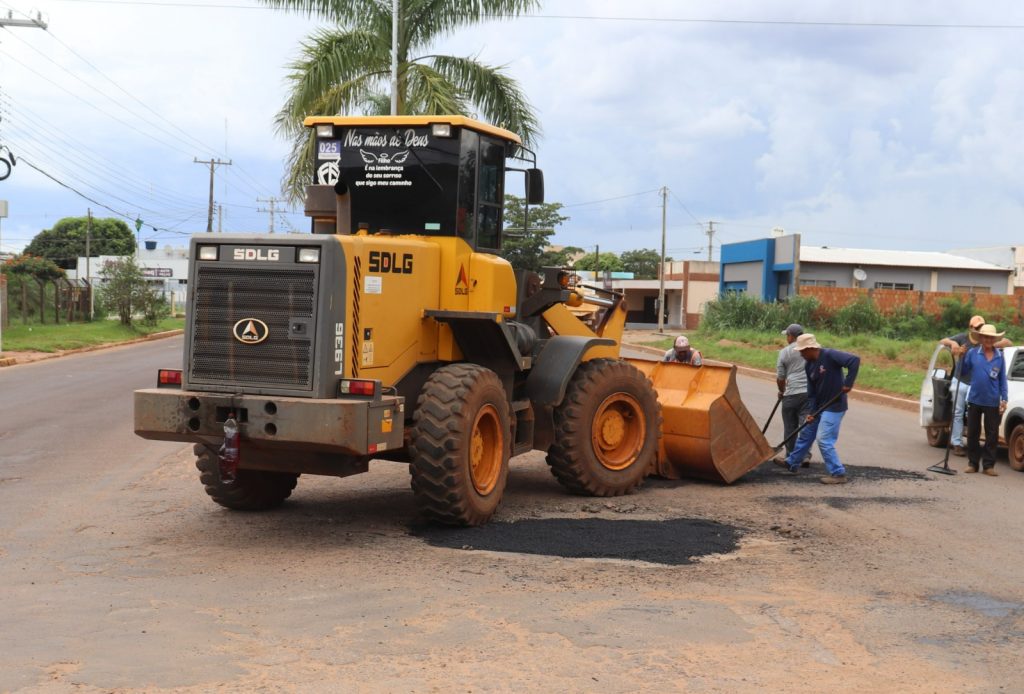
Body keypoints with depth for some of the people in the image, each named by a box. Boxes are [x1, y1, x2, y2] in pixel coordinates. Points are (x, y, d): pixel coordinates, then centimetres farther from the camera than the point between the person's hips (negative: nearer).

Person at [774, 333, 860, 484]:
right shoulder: (808, 365, 4)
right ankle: (792, 464, 34)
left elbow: (855, 360, -30)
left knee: (824, 440, -10)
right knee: (805, 434, 18)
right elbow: (812, 391, 6)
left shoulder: (830, 356, -21)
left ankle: (838, 474, -1)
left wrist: (848, 383, -29)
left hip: (834, 406, -9)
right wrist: (811, 412, -3)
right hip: (820, 406, 9)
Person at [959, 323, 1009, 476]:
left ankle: (989, 465, 12)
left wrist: (1004, 399, 1)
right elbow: (963, 373, 5)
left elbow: (1003, 379, 7)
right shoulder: (972, 353, 0)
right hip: (974, 400, 0)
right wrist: (961, 357, -7)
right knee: (972, 433, 7)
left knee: (992, 435, 4)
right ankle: (972, 463, 17)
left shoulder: (1000, 356, 3)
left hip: (992, 402, 0)